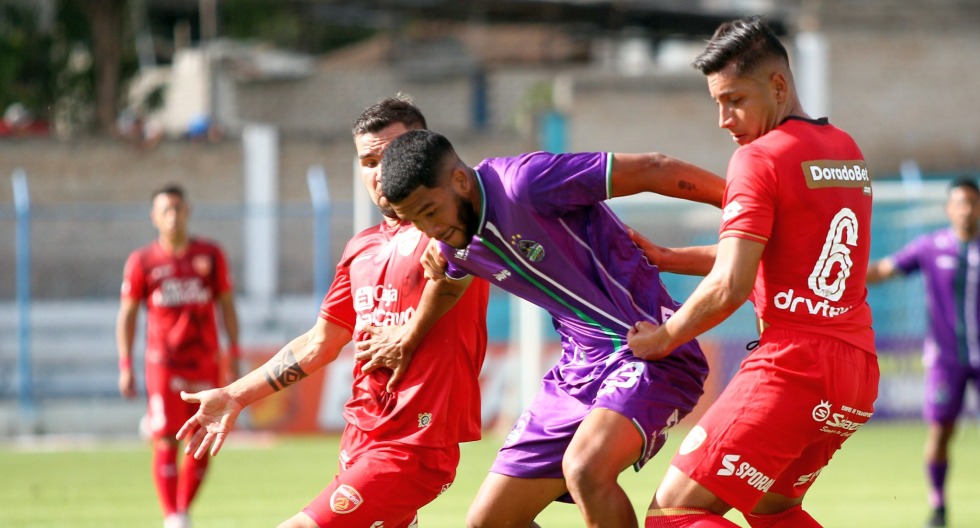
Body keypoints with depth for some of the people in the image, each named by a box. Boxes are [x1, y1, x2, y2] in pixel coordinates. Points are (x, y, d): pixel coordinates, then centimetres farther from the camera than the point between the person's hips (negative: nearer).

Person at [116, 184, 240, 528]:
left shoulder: (210, 255, 6)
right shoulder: (142, 261, 2)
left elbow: (227, 305, 11)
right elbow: (127, 314, 5)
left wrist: (234, 353, 4)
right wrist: (125, 366, -1)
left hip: (205, 365, 2)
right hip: (163, 365, -2)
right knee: (166, 443, -9)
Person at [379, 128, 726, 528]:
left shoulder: (526, 183, -21)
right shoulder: (455, 243, 4)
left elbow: (653, 171, -20)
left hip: (651, 355, -9)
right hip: (579, 367, 9)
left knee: (584, 468, -35)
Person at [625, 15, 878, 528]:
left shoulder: (758, 158, -9)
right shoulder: (848, 151, 17)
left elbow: (730, 286, -16)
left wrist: (664, 338, -1)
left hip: (793, 366, -9)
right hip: (859, 369, 9)